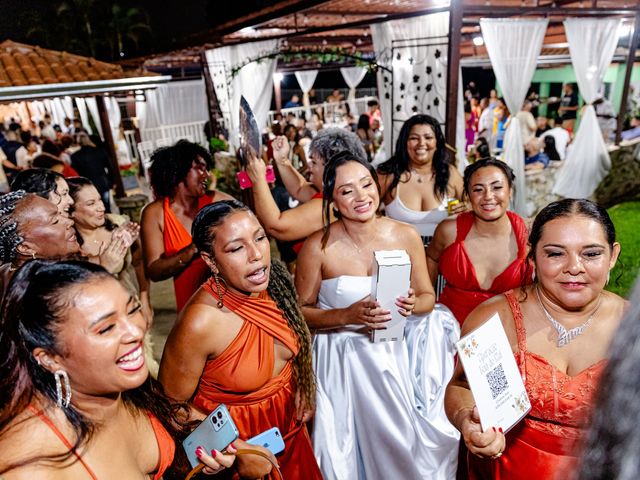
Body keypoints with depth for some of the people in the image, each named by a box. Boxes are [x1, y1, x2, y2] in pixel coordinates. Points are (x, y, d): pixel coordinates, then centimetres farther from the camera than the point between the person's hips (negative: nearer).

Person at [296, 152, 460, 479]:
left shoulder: (406, 236, -5)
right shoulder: (318, 247, -13)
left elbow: (428, 297, 5)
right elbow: (301, 311, -6)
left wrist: (412, 305, -17)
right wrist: (348, 315, -21)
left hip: (400, 348, 3)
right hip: (345, 358, -2)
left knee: (420, 439, -3)